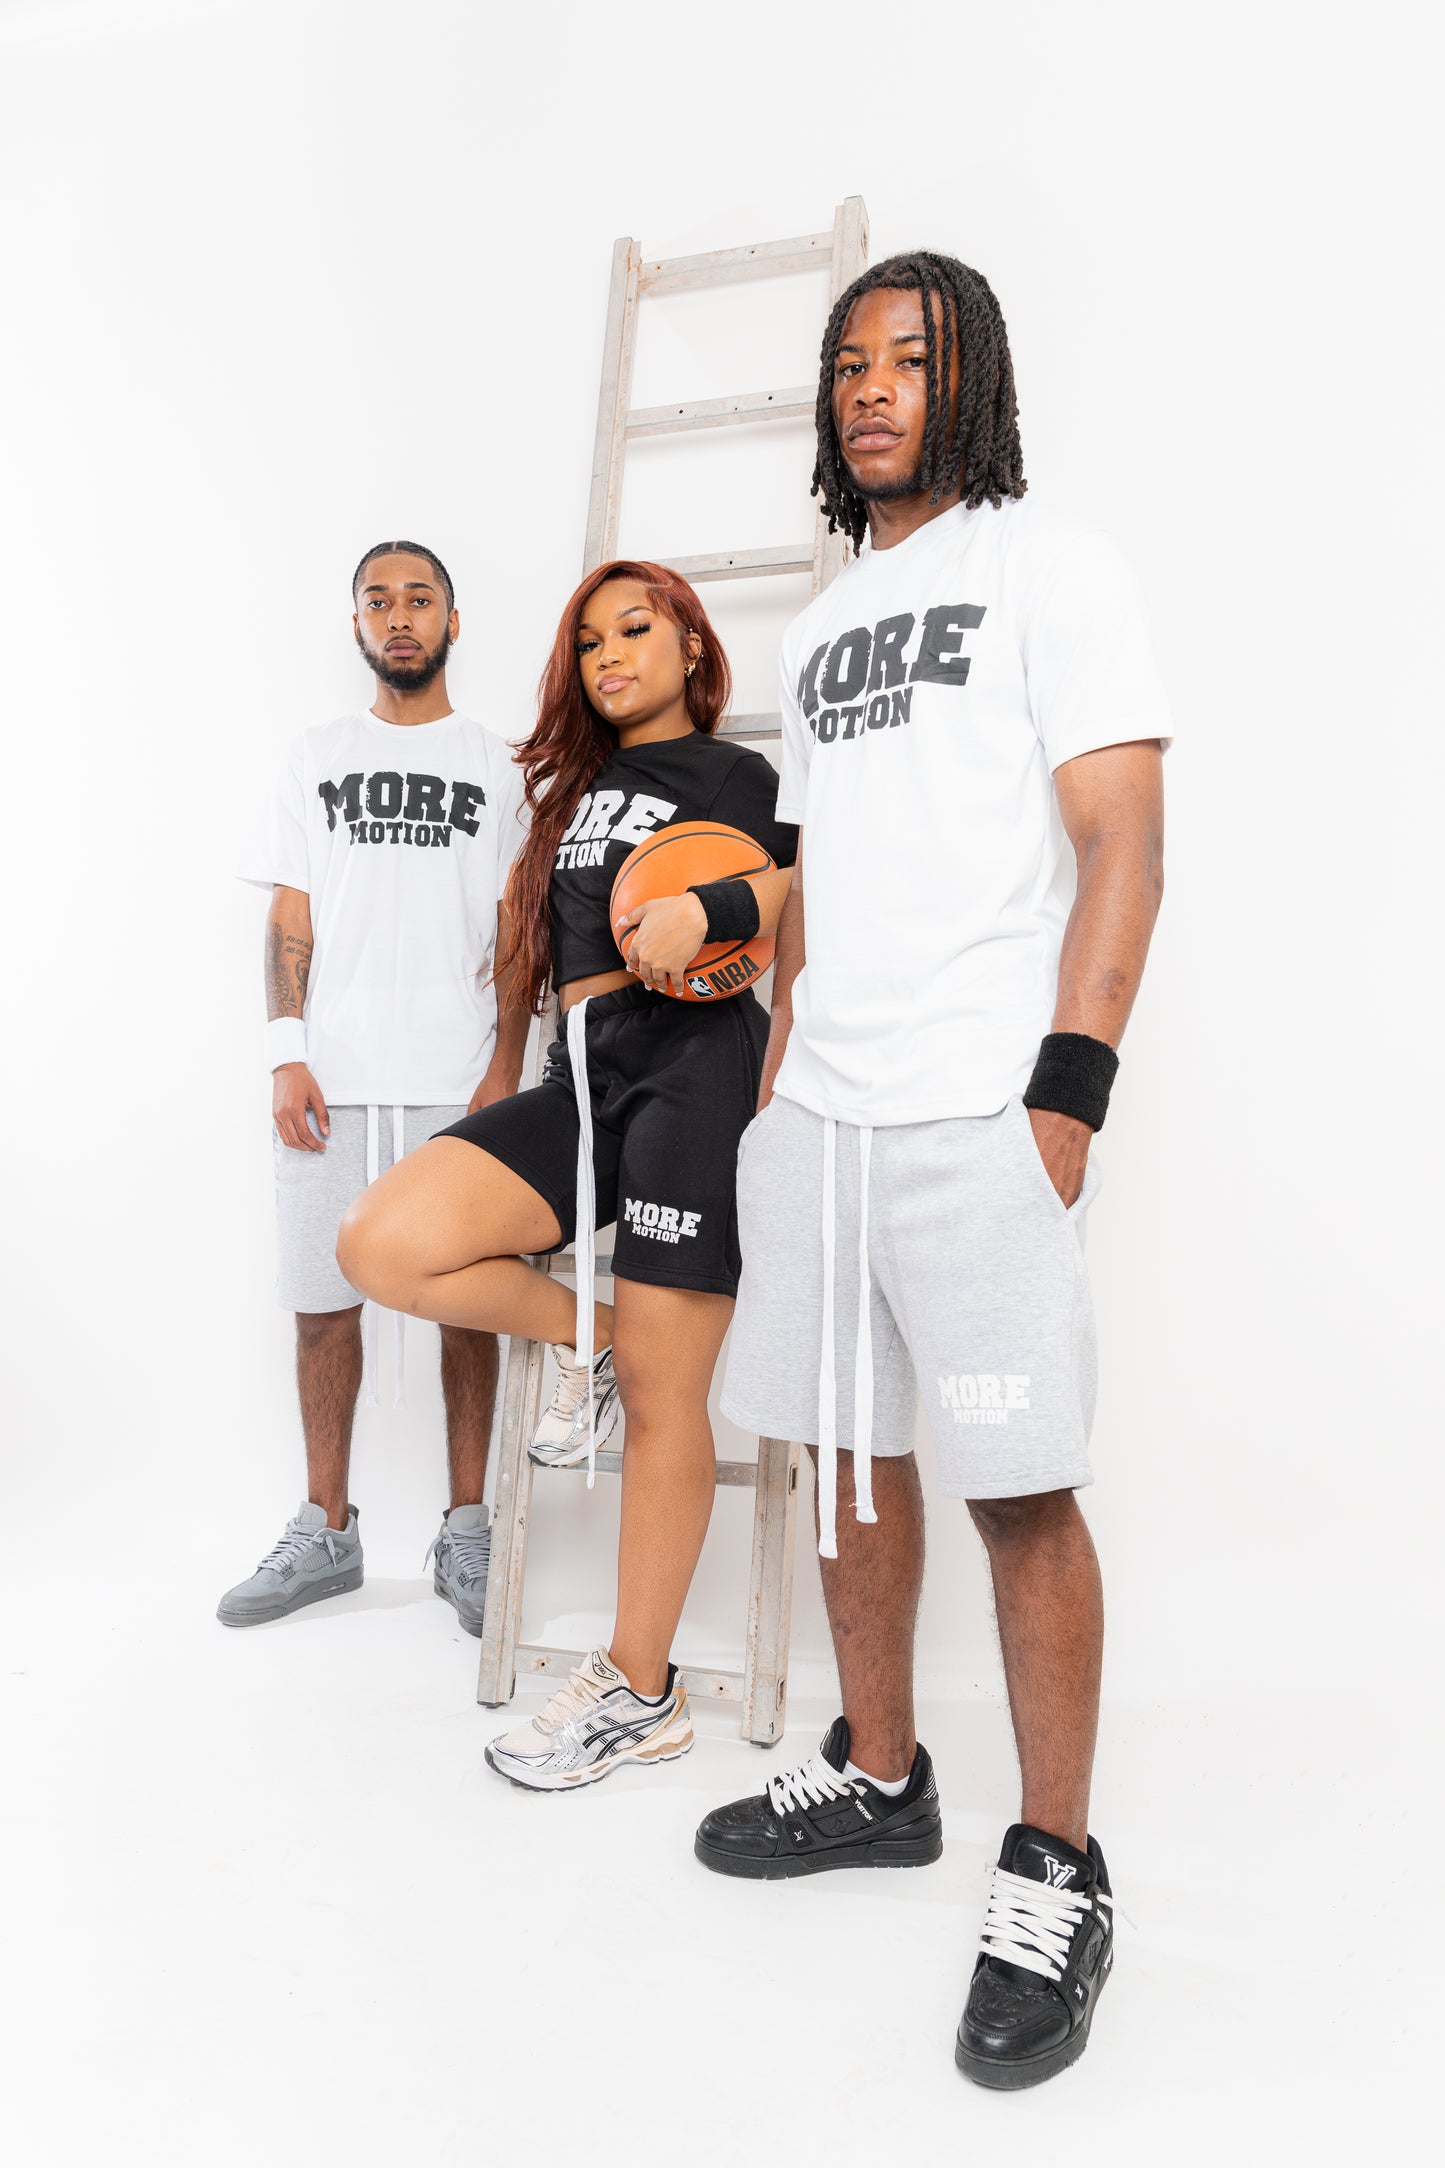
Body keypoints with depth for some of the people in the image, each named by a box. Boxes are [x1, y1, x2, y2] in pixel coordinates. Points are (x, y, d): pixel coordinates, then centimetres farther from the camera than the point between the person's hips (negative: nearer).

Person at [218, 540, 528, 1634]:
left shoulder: (499, 764, 10)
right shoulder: (317, 758, 16)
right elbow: (291, 918, 10)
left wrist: (505, 1069, -7)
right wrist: (287, 1053, -2)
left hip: (459, 1082, -2)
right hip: (331, 1079, 2)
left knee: (465, 1297, 0)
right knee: (324, 1299, 4)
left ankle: (467, 1532, 13)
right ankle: (325, 1530, 18)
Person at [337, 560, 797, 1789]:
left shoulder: (736, 775, 6)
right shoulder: (575, 787, 25)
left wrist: (711, 908, -22)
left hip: (695, 1064, -6)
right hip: (584, 1075, 6)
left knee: (661, 1392, -3)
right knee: (384, 1246, -16)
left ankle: (640, 1691, 11)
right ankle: (584, 1342, 10)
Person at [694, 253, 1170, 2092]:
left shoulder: (1045, 564, 2)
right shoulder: (822, 622, 22)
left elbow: (1123, 847, -7)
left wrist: (1064, 1092, -16)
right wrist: (772, 1075, 15)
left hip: (977, 1112, -7)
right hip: (815, 1112, 7)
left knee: (1017, 1489, -4)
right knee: (846, 1445, 12)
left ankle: (1055, 1876, 13)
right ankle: (879, 1779, 30)